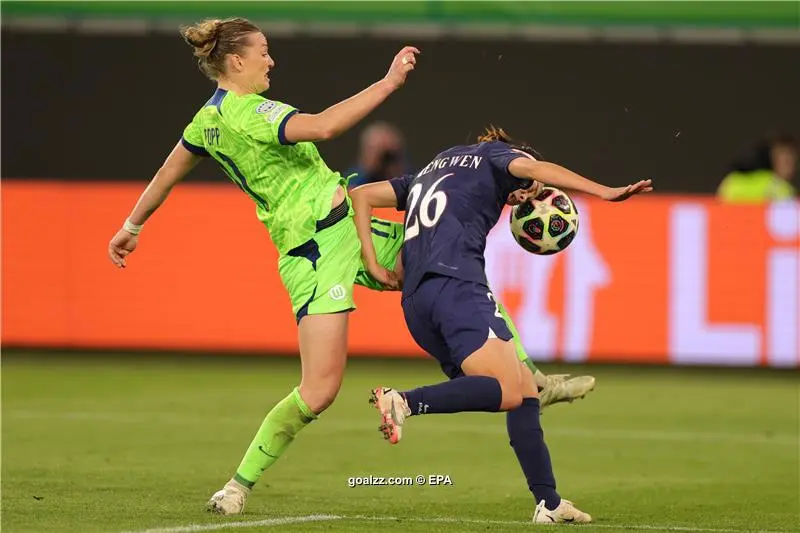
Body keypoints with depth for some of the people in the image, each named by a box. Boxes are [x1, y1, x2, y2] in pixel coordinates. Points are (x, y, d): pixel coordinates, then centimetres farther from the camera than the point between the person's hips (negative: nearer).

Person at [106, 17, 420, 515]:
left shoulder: (207, 120, 9)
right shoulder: (247, 113, -20)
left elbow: (167, 173, 23)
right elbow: (323, 126, -33)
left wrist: (131, 226, 37)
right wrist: (389, 83, -27)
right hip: (319, 250, -10)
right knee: (319, 389, -12)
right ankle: (241, 484, 0)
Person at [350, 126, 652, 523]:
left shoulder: (432, 171, 36)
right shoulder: (494, 155, 17)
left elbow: (362, 195, 32)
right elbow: (536, 168, -5)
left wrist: (374, 266, 22)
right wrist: (604, 192, -12)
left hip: (415, 301, 8)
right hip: (455, 286, -8)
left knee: (525, 389, 9)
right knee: (508, 391, -21)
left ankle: (548, 503, 0)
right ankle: (405, 402, -33)